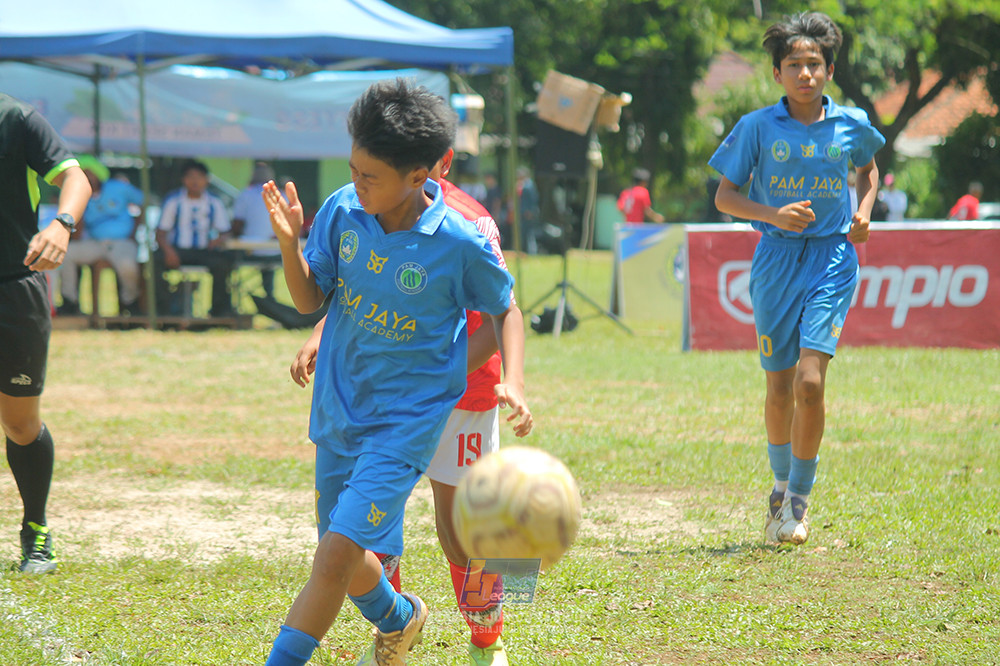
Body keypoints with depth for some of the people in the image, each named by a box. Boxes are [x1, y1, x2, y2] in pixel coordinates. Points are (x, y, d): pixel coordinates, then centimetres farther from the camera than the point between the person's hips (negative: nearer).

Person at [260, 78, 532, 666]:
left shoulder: (462, 244, -17)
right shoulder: (343, 210, -8)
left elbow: (506, 310, 0)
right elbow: (310, 298, 1)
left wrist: (513, 384, -14)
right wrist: (289, 243, -18)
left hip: (406, 419, -5)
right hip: (338, 412, 5)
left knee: (338, 553, -18)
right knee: (347, 558, 17)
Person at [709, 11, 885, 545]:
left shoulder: (850, 125, 2)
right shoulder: (758, 127, -3)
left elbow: (869, 167, 24)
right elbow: (724, 196, 1)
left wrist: (864, 211, 6)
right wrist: (774, 215, -15)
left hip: (832, 261, 0)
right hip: (776, 260, 1)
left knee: (810, 381, -15)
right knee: (779, 389, 6)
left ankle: (799, 498, 0)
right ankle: (782, 481, 33)